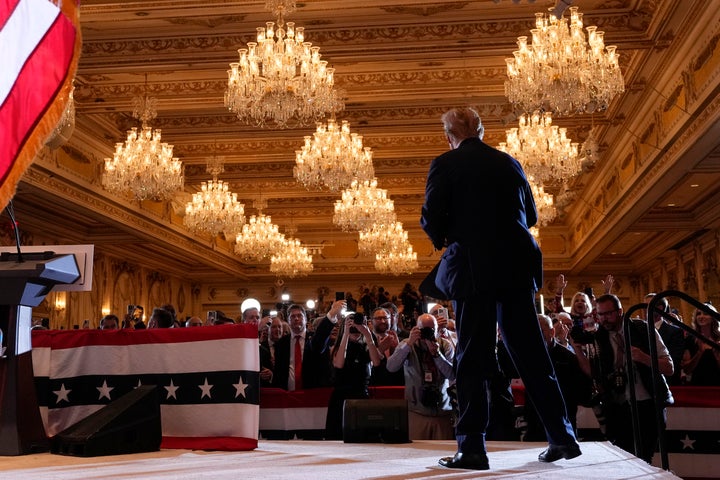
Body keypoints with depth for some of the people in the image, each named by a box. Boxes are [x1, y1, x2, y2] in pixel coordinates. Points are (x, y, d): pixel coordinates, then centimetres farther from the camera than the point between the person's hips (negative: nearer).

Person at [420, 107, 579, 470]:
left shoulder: (445, 164, -1)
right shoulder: (509, 163, 12)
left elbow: (431, 219, -7)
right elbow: (531, 215, 16)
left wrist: (444, 239, 13)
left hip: (474, 267, -4)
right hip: (516, 265, 4)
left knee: (473, 357, -1)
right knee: (530, 351, 10)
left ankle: (472, 447, -2)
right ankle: (562, 437, 13)